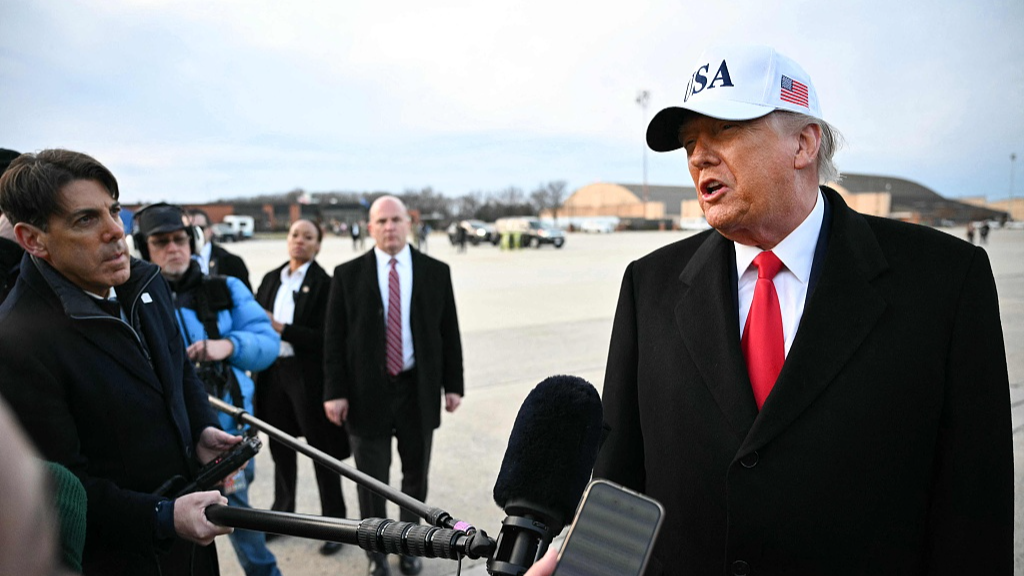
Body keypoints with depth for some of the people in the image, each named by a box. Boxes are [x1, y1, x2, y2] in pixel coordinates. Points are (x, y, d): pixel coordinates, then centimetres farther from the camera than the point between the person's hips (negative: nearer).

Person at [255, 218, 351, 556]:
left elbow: (324, 337, -16)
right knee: (280, 447, 20)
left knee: (322, 451, 6)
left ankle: (334, 522, 21)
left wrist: (281, 329, -20)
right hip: (273, 371, 6)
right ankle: (282, 513, 39)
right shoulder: (271, 279, 10)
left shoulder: (323, 283, -10)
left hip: (308, 374, -6)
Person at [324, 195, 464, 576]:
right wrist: (334, 392, -8)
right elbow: (334, 338, -2)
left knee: (415, 474, 16)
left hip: (418, 389, 1)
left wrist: (453, 384, 1)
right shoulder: (348, 274, -2)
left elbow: (449, 332, 3)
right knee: (371, 478, 10)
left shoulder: (436, 272, 1)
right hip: (368, 391, -1)